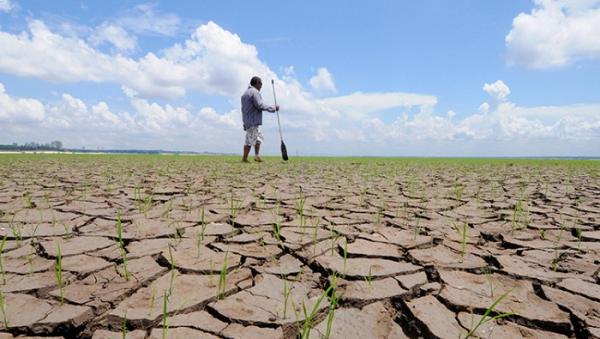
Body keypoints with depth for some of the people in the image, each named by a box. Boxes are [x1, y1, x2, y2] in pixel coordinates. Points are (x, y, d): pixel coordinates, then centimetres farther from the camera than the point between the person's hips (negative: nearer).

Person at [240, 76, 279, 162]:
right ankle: (244, 158, -8)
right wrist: (273, 108, -11)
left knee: (259, 138, 15)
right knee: (250, 140, -8)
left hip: (247, 121, 10)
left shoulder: (245, 93, 22)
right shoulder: (255, 92, -9)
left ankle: (257, 155, 10)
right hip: (253, 121, -10)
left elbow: (243, 109, 22)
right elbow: (260, 105, -18)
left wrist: (245, 123, 23)